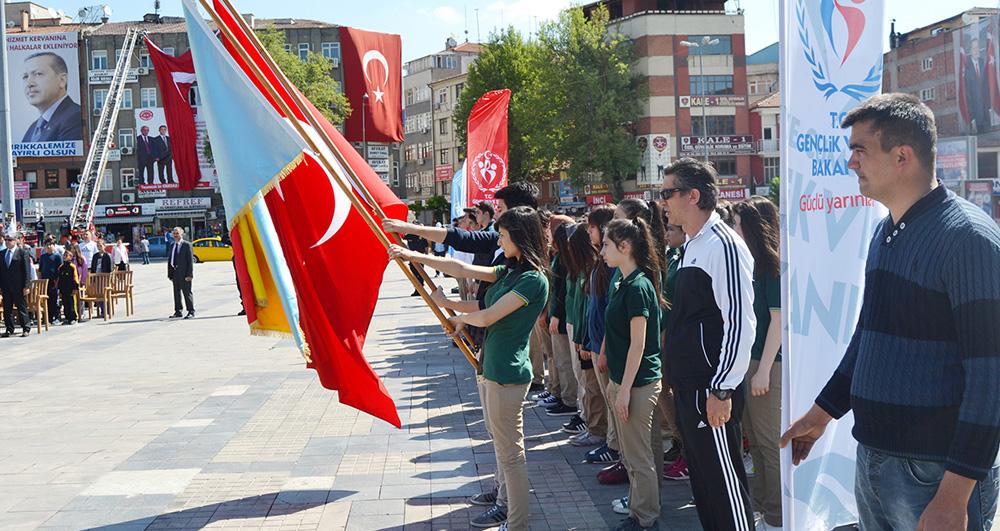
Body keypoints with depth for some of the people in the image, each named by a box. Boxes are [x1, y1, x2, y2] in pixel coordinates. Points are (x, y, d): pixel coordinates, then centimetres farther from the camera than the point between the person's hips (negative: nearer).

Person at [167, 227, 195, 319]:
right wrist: (170, 274, 9)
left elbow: (190, 260, -10)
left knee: (187, 292, -2)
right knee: (176, 293, 11)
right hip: (175, 273, 6)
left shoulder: (187, 244, -6)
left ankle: (191, 311, 4)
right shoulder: (172, 245, 12)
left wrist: (189, 274, -15)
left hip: (184, 273, -6)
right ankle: (177, 311, 19)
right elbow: (169, 259, 14)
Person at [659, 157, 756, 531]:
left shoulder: (723, 245, -16)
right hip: (688, 387, 10)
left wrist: (722, 390, -21)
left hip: (712, 390, -10)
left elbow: (740, 324, -21)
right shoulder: (692, 245, 13)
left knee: (724, 482, -2)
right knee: (701, 477, 17)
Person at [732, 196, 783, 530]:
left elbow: (778, 318, -16)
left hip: (767, 364, -8)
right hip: (745, 361, 8)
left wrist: (764, 369, -17)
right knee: (755, 440, 16)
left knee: (770, 442, 1)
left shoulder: (772, 264, -13)